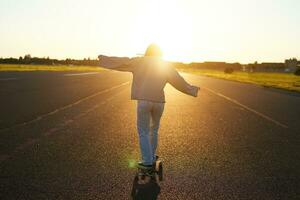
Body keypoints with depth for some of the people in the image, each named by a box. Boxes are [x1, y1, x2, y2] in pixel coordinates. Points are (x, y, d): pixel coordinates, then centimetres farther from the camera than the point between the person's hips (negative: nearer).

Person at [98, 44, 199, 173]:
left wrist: (105, 59, 25)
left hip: (144, 101, -3)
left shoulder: (140, 61, 7)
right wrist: (191, 89, 32)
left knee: (143, 132, 8)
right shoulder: (166, 65, 12)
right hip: (159, 102, 3)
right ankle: (151, 157, 32)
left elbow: (121, 62, 12)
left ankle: (147, 161, 8)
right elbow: (179, 80, 17)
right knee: (154, 129, 23)